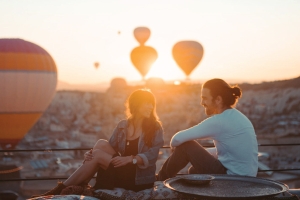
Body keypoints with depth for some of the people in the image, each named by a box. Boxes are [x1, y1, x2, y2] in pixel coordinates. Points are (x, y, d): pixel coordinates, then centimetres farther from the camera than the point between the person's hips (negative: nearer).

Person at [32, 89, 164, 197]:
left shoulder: (155, 128, -4)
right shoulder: (122, 126, 7)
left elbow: (151, 156, -15)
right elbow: (109, 149, 5)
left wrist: (130, 159, -28)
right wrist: (90, 153, -14)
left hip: (140, 179, -4)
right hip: (122, 174, 4)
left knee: (98, 155, -18)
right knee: (101, 144, -17)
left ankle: (62, 189, -12)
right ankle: (79, 186, -16)